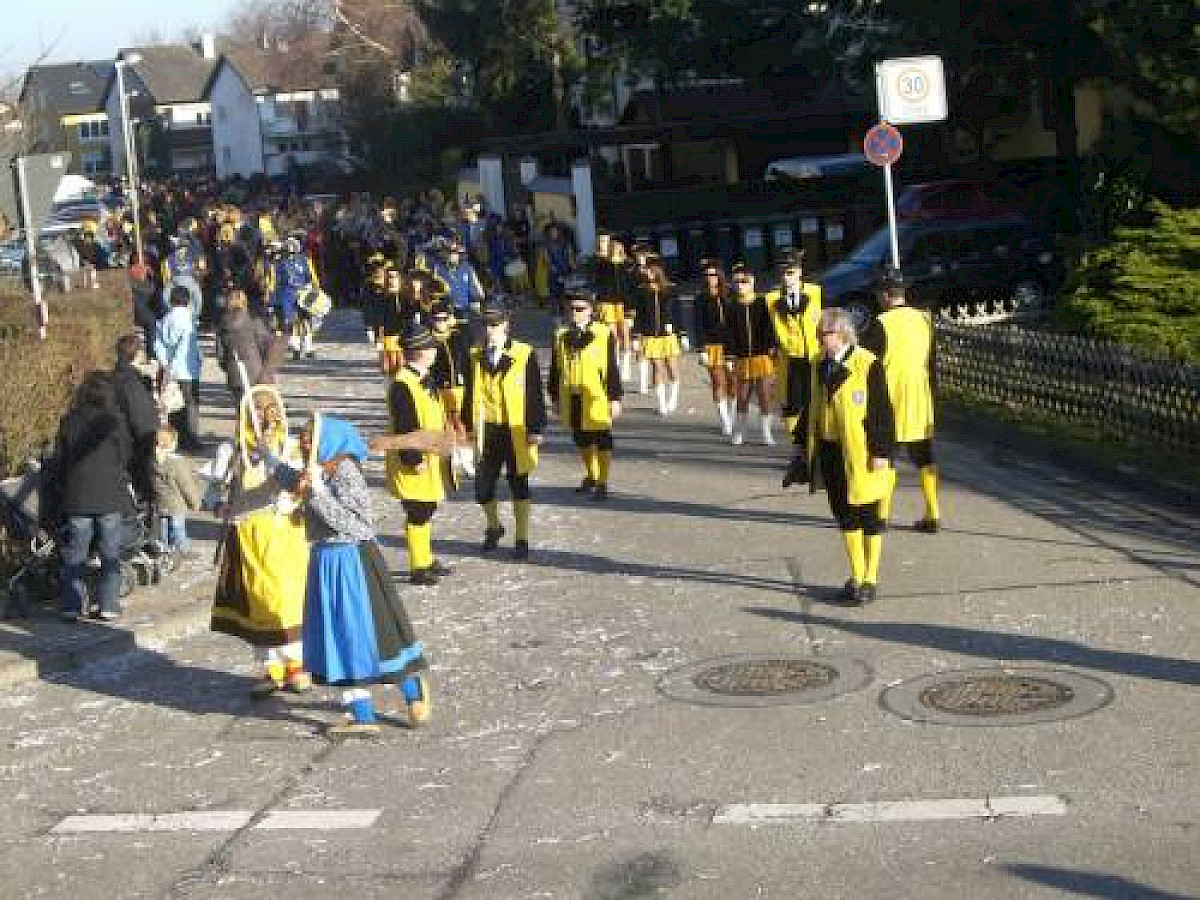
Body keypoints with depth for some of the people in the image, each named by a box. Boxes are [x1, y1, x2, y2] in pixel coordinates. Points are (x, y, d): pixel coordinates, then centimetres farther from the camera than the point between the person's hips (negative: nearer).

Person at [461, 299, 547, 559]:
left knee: (518, 486, 7)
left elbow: (535, 395, -7)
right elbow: (470, 393, 12)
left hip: (516, 432, -3)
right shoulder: (476, 357, 5)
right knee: (482, 487, 4)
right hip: (488, 431, 3)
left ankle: (522, 538, 19)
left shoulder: (524, 355, -8)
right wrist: (469, 425, 10)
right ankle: (493, 526, 32)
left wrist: (536, 429, -9)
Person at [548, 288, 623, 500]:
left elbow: (612, 369, -5)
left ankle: (602, 482, 15)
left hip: (596, 400, -4)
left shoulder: (604, 335, -6)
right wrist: (555, 396, 12)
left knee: (602, 443, 3)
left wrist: (615, 398, -6)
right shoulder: (561, 337, 6)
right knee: (582, 441, 18)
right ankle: (591, 476, 37)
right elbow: (555, 370, 12)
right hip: (572, 401, 5)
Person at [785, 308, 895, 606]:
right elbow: (813, 408, 17)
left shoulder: (867, 365, -14)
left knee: (869, 517, 5)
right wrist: (803, 444, 18)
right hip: (830, 452, 7)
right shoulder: (821, 367, 8)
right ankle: (856, 576, 24)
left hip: (861, 455, -7)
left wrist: (881, 452, -17)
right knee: (844, 515, 13)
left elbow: (881, 411, -15)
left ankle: (870, 579, 15)